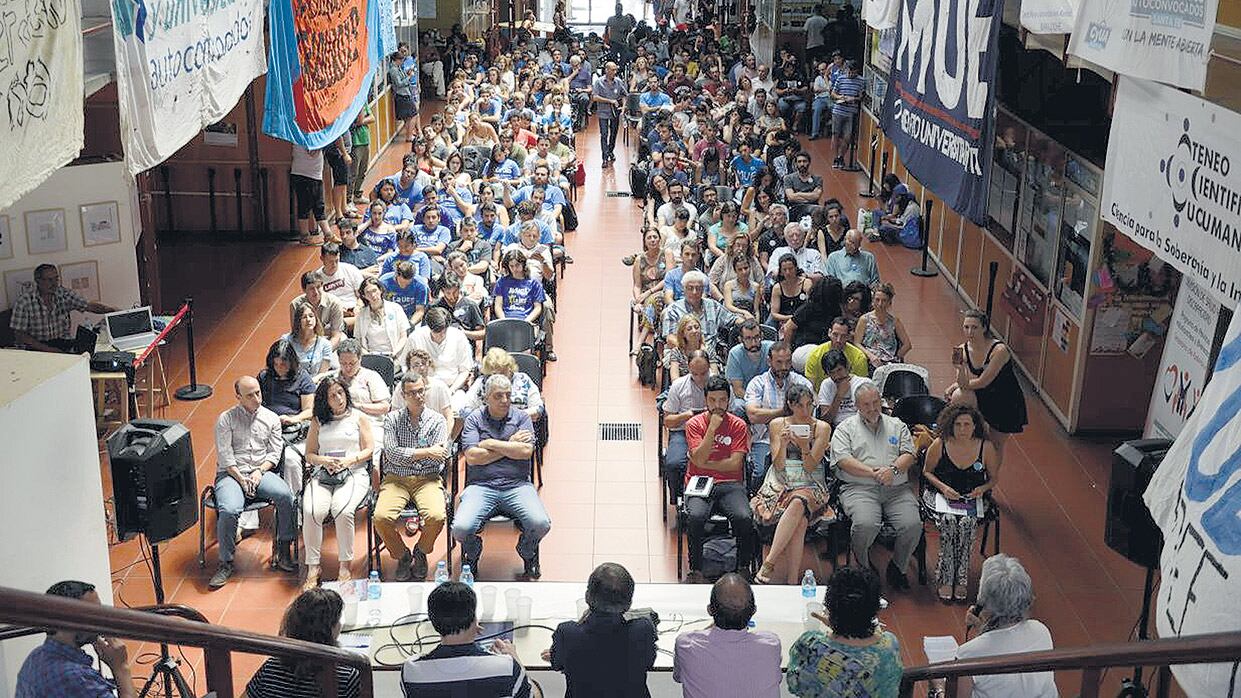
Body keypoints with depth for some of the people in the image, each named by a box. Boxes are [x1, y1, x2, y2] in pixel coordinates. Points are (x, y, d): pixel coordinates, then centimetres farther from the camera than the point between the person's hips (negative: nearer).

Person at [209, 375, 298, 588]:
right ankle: (226, 563, -15)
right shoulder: (226, 419, 4)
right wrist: (241, 479, -12)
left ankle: (284, 550, -15)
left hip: (261, 472, 2)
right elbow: (224, 456, -3)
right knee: (229, 510, -32)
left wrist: (260, 471, -9)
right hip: (231, 474, -2)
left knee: (285, 495, -29)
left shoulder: (271, 418, 12)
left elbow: (274, 453, 8)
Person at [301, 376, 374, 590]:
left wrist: (349, 460, -10)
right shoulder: (318, 421, 19)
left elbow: (369, 450, 7)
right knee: (311, 512, -28)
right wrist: (324, 461, -6)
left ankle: (345, 567, -21)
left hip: (354, 474, -2)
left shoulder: (359, 417, 14)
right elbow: (309, 454, 16)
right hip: (322, 475, 2)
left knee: (342, 510, -32)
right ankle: (312, 567, -18)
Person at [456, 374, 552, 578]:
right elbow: (472, 457, -6)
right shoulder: (474, 419, 7)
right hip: (481, 486, -1)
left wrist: (491, 444, -4)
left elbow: (526, 451, -5)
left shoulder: (522, 417, 10)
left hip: (517, 486, 1)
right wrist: (510, 445, -3)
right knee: (461, 529, -26)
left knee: (541, 524, -25)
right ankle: (472, 554, 14)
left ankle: (528, 554, 13)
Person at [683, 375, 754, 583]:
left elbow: (735, 464, -3)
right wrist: (712, 428, -12)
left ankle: (743, 568, -7)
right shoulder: (694, 423, 5)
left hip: (730, 485, 1)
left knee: (744, 518, -29)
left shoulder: (738, 425, 6)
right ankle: (695, 570, -14)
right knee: (695, 517, -32)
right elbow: (699, 459, -9)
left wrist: (705, 463, -4)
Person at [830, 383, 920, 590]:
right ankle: (863, 569, -3)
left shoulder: (897, 426, 21)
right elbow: (843, 460, -3)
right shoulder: (846, 428, 11)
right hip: (859, 488, -3)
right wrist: (873, 472, -13)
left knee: (913, 525, -23)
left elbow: (909, 454, 10)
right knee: (866, 524, -32)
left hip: (897, 488, 3)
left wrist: (894, 469, -12)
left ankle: (897, 568, 3)